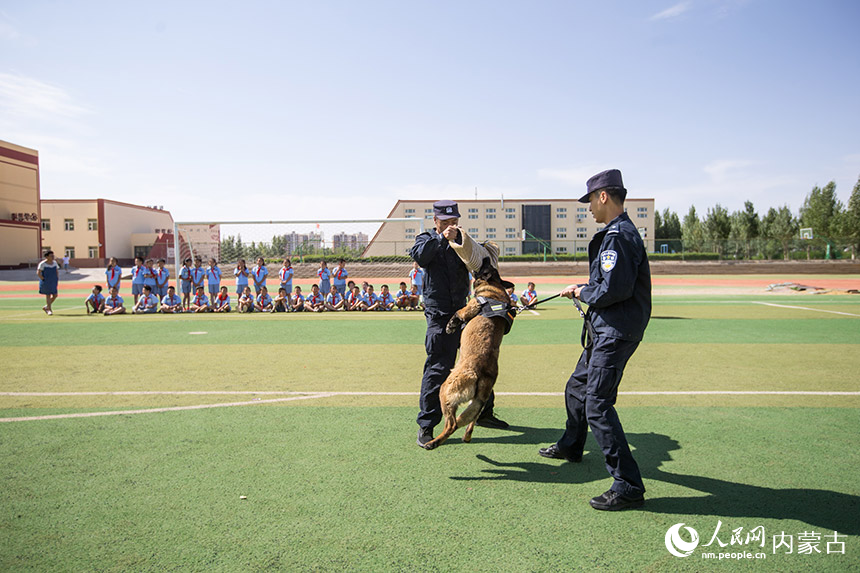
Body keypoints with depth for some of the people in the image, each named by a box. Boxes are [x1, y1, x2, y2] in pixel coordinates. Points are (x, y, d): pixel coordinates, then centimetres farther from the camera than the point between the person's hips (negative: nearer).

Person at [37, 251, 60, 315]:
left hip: (53, 282, 6)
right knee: (48, 295, -4)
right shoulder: (42, 264, -11)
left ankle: (46, 307, 24)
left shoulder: (54, 263, 7)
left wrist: (57, 280, 8)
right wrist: (43, 280, -14)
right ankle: (49, 310, 4)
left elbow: (57, 272, 16)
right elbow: (38, 273, -13)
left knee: (55, 295, 5)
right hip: (46, 282, -6)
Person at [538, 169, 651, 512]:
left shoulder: (618, 235, -18)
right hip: (606, 330, 11)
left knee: (597, 405, -11)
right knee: (577, 389, 24)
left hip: (616, 332, -11)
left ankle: (629, 487, -4)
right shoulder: (619, 232, 16)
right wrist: (583, 290, 11)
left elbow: (614, 289, -25)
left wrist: (582, 292, -10)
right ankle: (570, 446, 46)